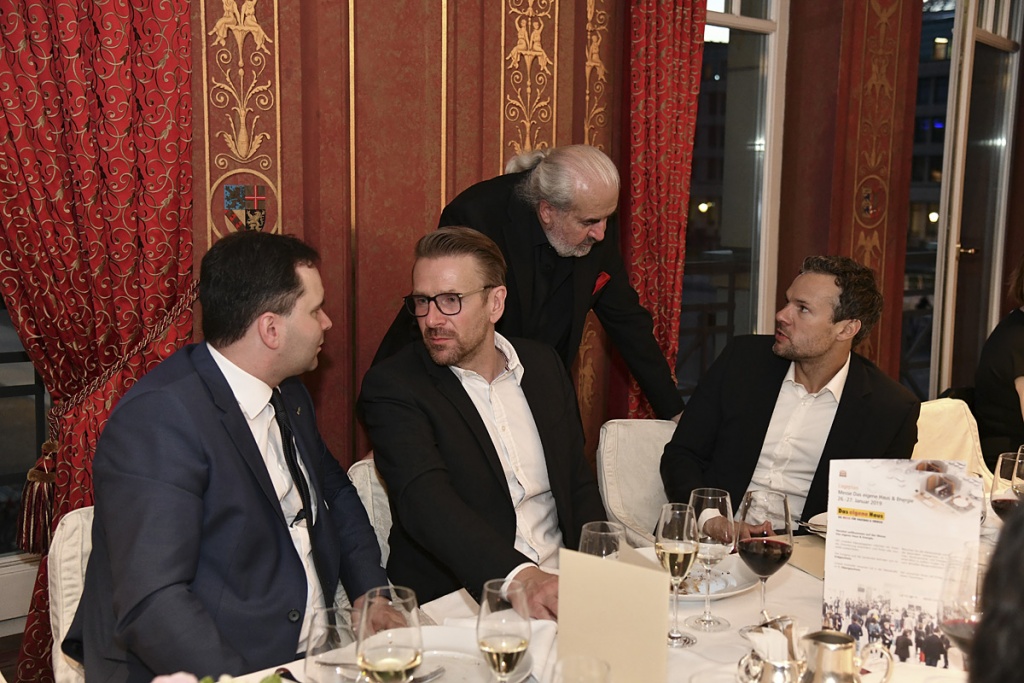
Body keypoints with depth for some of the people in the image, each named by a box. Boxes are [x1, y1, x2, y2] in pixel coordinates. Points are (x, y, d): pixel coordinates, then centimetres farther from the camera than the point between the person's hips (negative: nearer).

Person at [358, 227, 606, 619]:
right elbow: (425, 501, -22)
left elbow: (579, 483, 14)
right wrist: (520, 577, -36)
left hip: (561, 586, 6)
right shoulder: (392, 387, -6)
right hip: (457, 600, -5)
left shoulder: (543, 364, 11)